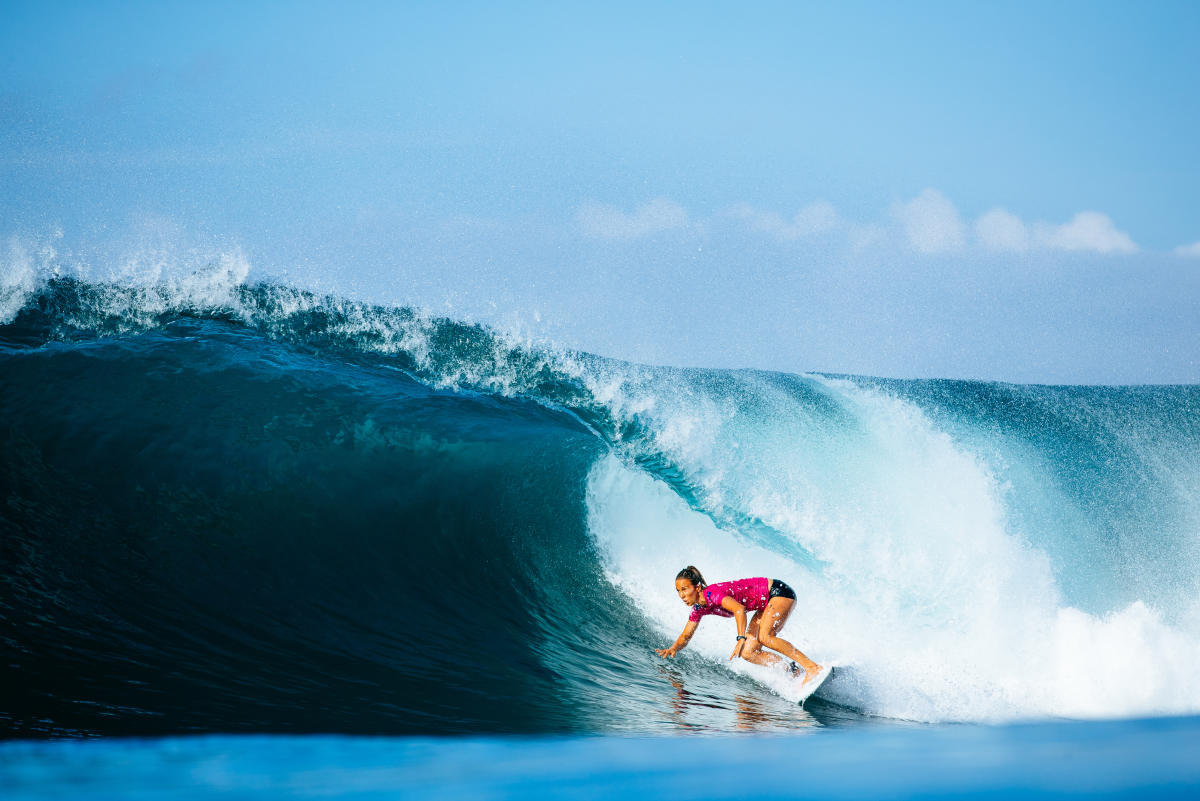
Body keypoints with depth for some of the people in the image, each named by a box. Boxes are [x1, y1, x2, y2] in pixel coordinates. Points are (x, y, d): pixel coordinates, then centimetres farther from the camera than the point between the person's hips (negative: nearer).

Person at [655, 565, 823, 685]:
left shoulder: (712, 594, -26)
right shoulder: (699, 608, 0)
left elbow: (739, 609, -42)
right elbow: (686, 636, 9)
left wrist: (741, 639, -48)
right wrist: (673, 648, -11)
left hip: (780, 592, -9)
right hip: (766, 605, 9)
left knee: (764, 637, -31)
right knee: (748, 654, -5)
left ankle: (812, 667, -30)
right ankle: (793, 671, 0)